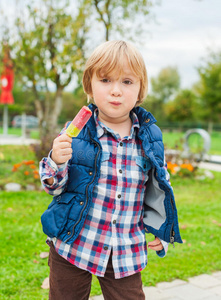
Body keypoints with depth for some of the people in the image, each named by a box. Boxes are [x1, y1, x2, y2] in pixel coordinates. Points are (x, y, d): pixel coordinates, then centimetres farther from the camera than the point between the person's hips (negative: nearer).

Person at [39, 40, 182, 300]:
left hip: (126, 253, 1)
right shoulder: (75, 133, -9)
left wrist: (158, 228, 7)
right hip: (73, 244, -1)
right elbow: (54, 187, -4)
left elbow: (158, 187, 11)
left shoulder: (150, 138, -3)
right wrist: (56, 162, -24)